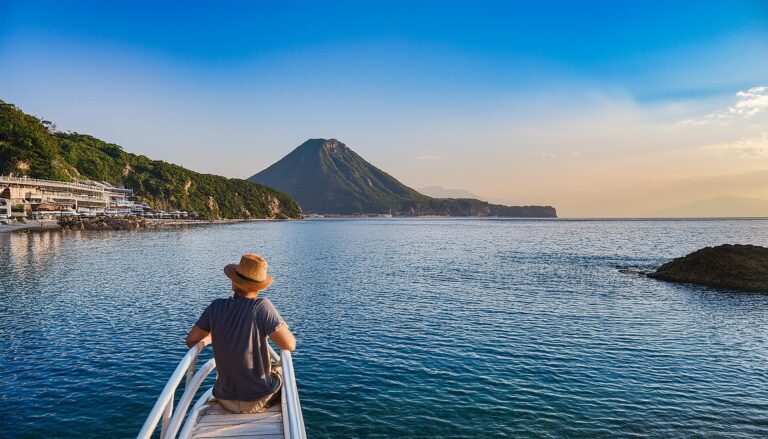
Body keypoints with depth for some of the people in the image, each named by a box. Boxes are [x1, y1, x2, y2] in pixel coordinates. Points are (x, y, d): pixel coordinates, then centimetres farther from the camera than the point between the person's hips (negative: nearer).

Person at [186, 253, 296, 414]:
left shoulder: (216, 307, -9)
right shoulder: (262, 306, -21)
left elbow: (191, 341, 2)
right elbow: (290, 344, -21)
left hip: (225, 400, 4)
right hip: (259, 400, -3)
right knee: (281, 371, 30)